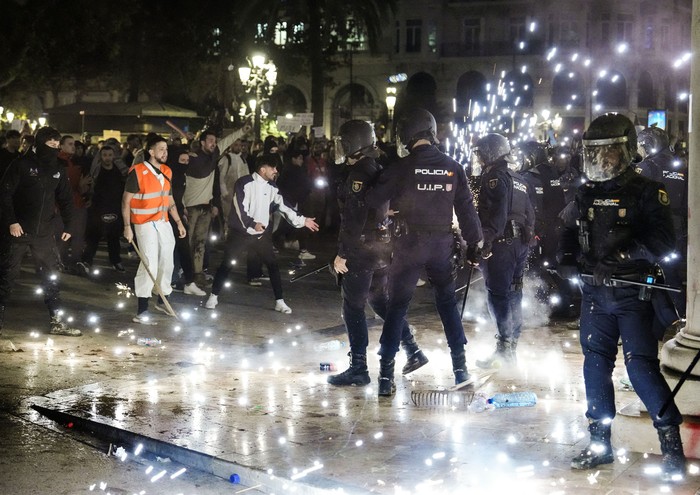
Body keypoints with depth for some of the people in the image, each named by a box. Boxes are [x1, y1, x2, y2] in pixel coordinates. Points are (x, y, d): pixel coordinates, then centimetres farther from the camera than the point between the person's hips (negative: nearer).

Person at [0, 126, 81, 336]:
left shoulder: (57, 169, 7)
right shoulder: (22, 165, -9)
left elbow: (65, 199, 13)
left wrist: (68, 226, 6)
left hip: (44, 232, 5)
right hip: (18, 230, -5)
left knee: (51, 277, 7)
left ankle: (57, 322, 13)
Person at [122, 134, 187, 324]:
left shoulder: (167, 172, 7)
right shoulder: (137, 172, -14)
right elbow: (126, 201, -11)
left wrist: (179, 222, 13)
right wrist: (127, 227, -15)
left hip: (163, 222, 7)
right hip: (145, 223, -7)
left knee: (166, 261, 14)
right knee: (150, 263, -13)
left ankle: (163, 300, 33)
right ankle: (142, 310, -9)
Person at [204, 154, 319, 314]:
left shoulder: (271, 187, 4)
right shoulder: (244, 183, -14)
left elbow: (283, 205, 10)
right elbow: (240, 207, -20)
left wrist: (302, 220, 9)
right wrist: (253, 224, -31)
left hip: (262, 233, 5)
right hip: (241, 232, -5)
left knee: (273, 265, 1)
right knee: (226, 264, 2)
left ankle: (279, 301, 8)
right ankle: (213, 296, 16)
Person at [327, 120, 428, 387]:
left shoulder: (359, 174, -16)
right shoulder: (379, 170, 12)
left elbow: (354, 219, -21)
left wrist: (342, 254, -17)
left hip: (361, 251, -9)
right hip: (384, 247, 9)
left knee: (353, 307, -1)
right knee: (380, 300, 20)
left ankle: (358, 369, 2)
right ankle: (413, 351, 20)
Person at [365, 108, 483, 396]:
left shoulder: (403, 167, -9)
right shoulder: (453, 168, 0)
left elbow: (373, 201, -8)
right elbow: (466, 209, 4)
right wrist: (474, 244, 12)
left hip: (409, 245, -3)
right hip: (442, 245, 3)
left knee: (397, 305, 4)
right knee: (447, 302, 16)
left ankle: (386, 373, 1)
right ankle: (460, 366, 16)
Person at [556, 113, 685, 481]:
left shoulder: (646, 192, -7)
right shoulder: (586, 195, 11)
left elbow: (661, 240, -17)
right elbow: (568, 233, 20)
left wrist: (620, 256, -26)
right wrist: (567, 260, 1)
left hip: (632, 294, -6)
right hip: (594, 294, 6)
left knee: (641, 367, -10)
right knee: (595, 364, 8)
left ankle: (671, 442, 2)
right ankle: (599, 443, 18)